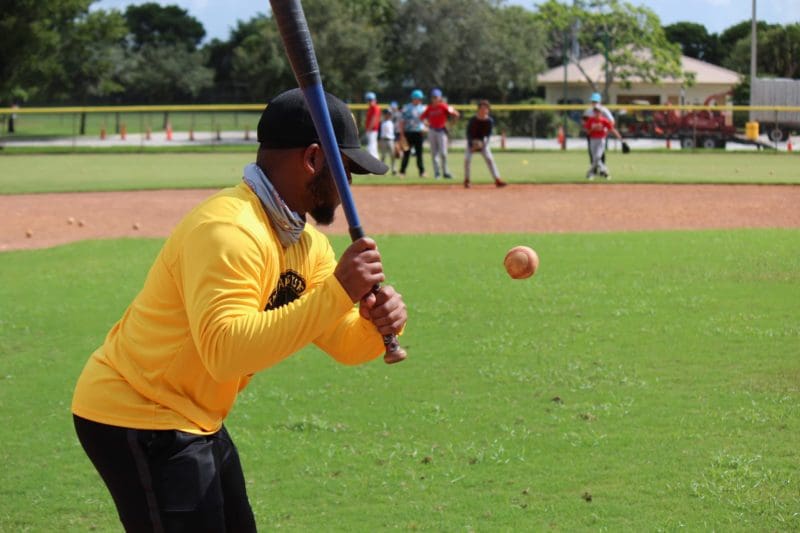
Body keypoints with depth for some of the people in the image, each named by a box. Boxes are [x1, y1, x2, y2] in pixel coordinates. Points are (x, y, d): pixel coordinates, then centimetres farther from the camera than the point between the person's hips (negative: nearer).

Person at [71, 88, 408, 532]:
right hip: (134, 418, -10)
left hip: (194, 422, 10)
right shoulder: (229, 230, -25)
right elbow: (226, 351, -38)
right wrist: (336, 292, -37)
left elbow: (343, 342, 6)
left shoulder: (306, 243, 5)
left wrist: (378, 325, -17)